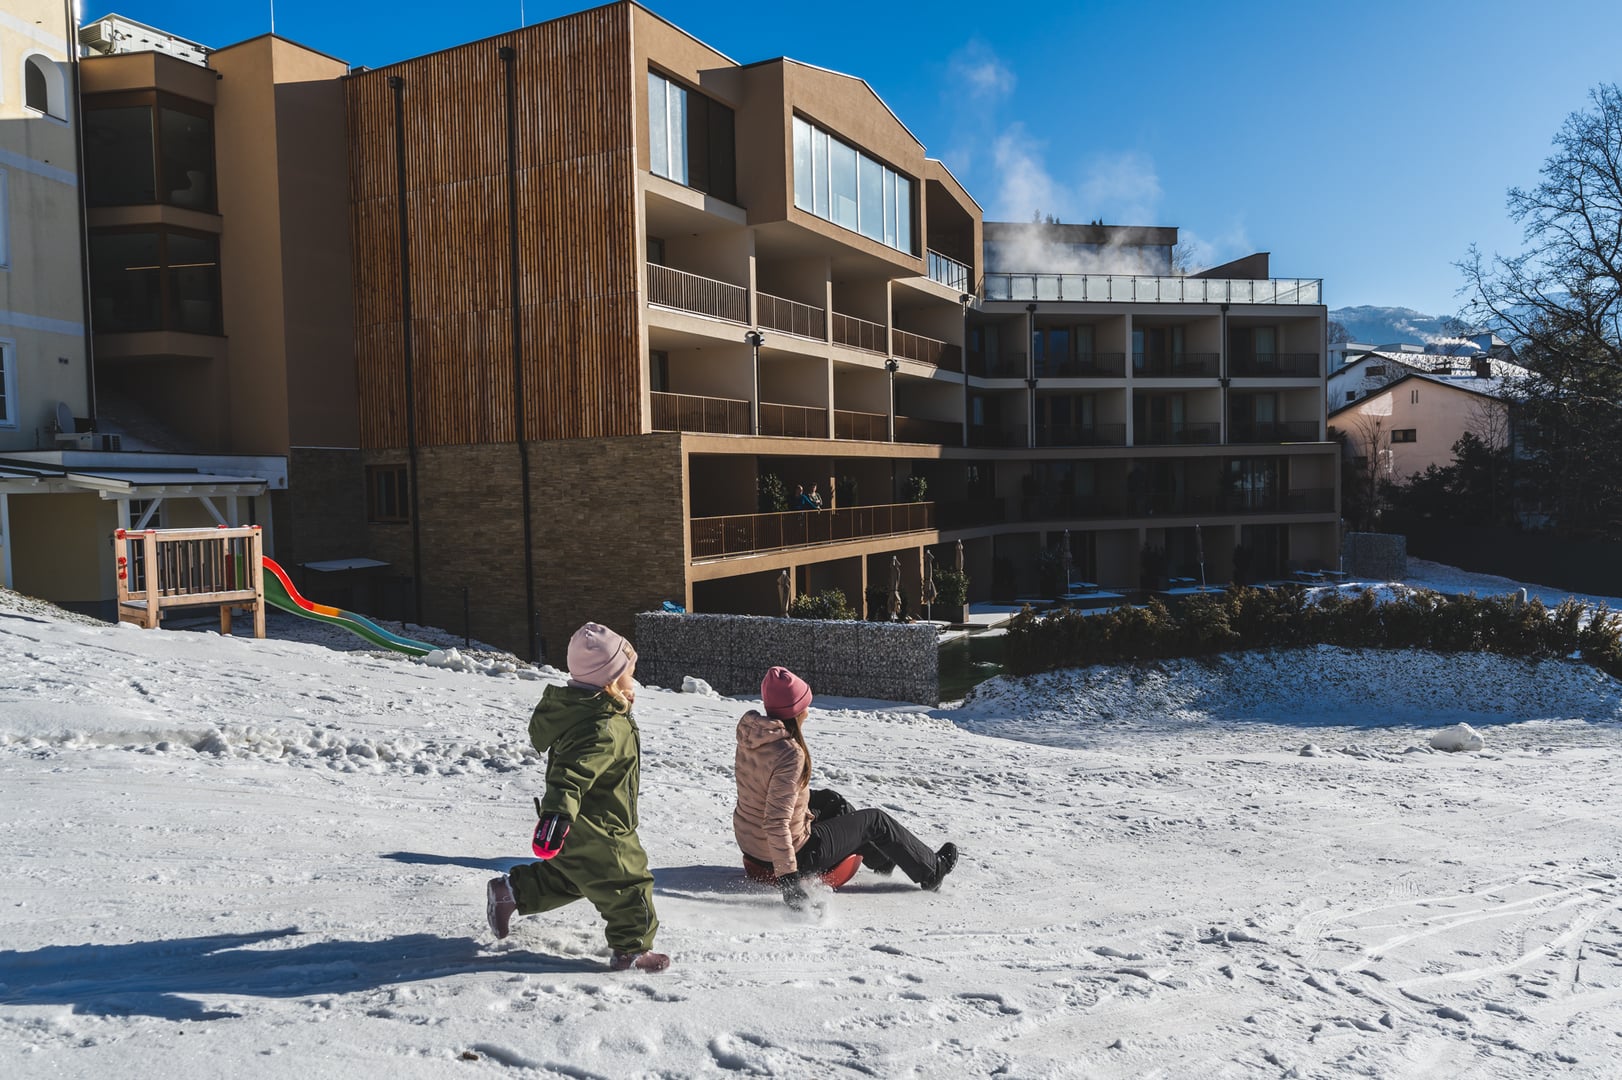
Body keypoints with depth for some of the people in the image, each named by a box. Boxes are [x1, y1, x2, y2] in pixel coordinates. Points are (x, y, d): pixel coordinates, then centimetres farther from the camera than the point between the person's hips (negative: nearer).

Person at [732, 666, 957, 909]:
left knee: (832, 802, 29)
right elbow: (776, 823, -33)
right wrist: (788, 878, -31)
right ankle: (932, 871, 31)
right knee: (875, 822, 9)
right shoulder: (790, 754, -30)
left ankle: (882, 858, 49)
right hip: (794, 851, -8)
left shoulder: (750, 731, -4)